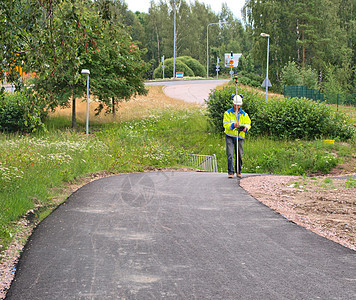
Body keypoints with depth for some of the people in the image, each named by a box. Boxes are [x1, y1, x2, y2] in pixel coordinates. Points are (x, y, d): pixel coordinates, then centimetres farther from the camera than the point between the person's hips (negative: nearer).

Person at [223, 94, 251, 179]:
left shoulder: (244, 114, 10)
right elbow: (225, 124, -8)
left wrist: (245, 128, -17)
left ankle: (238, 172, 20)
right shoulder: (228, 113, 0)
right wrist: (233, 125, -27)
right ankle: (230, 172, -8)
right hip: (230, 136, -3)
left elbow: (248, 123, 7)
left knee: (239, 155, 5)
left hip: (240, 137, 3)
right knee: (230, 154, -10)